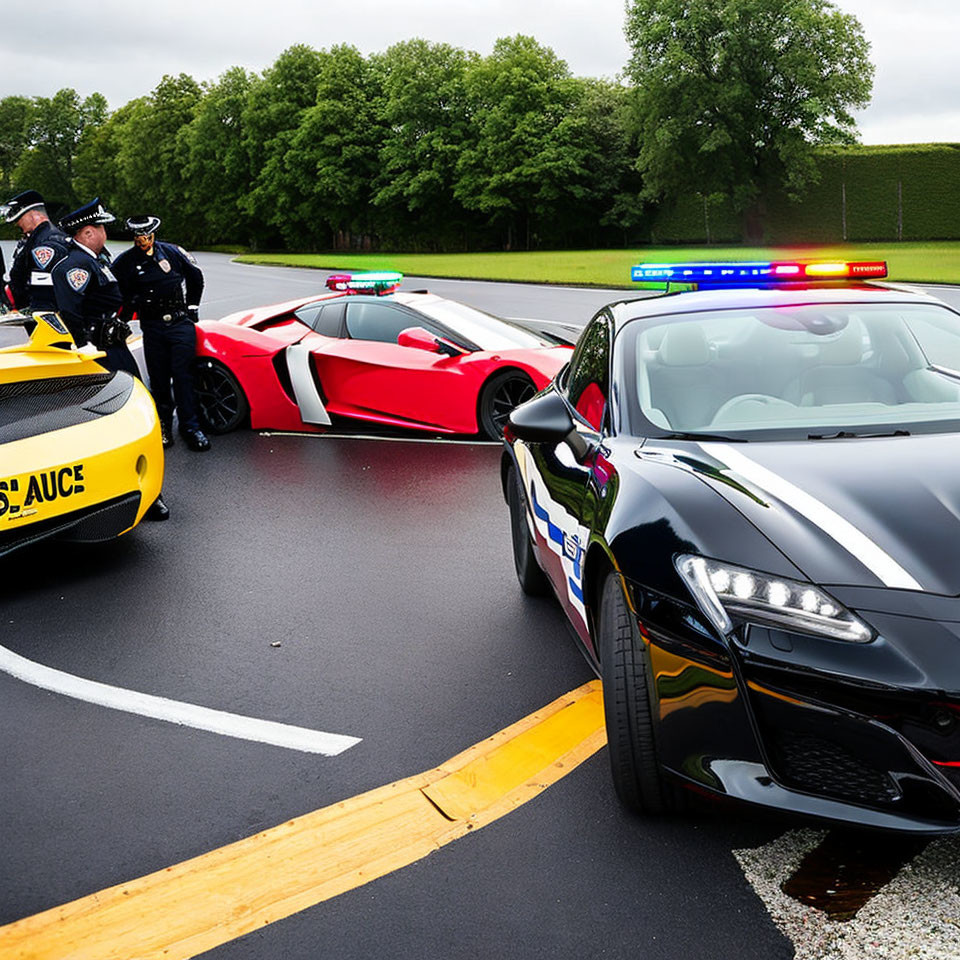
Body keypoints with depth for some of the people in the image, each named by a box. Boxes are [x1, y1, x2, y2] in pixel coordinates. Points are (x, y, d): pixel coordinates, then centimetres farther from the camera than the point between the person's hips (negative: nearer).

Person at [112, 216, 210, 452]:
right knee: (158, 379, 2)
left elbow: (196, 277, 19)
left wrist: (191, 307, 18)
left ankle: (190, 427, -6)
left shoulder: (173, 252, 5)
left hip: (180, 323, -1)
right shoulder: (124, 262, 4)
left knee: (183, 375, -8)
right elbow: (120, 296, 10)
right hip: (152, 328, 1)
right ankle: (164, 424, 18)